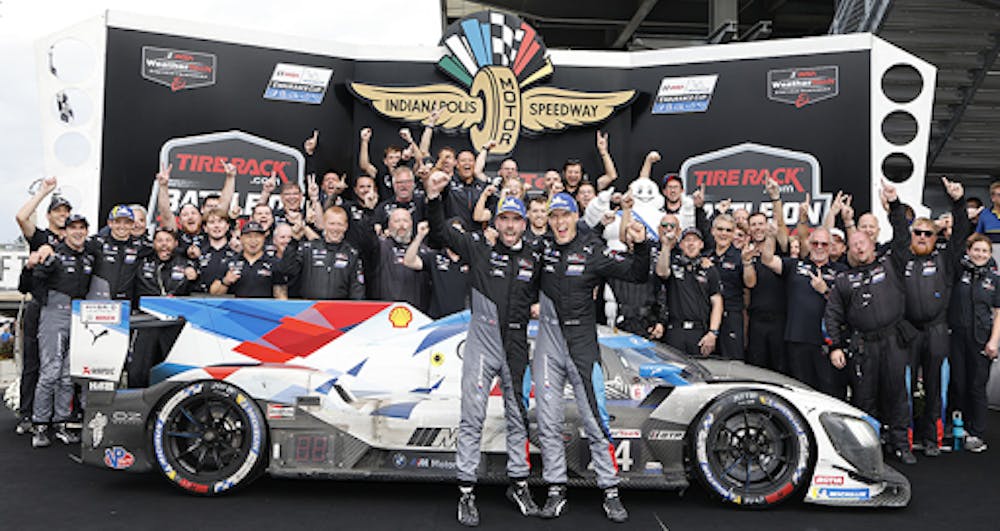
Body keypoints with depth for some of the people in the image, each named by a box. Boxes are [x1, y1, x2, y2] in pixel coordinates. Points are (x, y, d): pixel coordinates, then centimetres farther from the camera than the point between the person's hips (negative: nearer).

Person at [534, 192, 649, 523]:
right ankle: (556, 492, 17)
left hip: (582, 346, -2)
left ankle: (611, 492, 11)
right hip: (548, 344, 2)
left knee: (595, 422, -1)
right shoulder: (542, 248, 5)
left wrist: (640, 246, -19)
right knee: (548, 424, 6)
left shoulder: (593, 251, -1)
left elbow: (637, 274, -3)